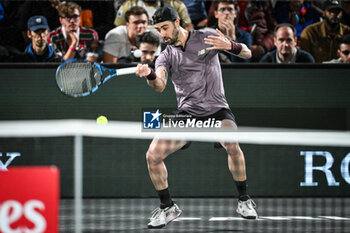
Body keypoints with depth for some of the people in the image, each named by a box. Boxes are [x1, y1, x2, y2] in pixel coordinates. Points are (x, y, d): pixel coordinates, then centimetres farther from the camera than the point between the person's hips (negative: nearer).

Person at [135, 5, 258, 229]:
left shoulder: (207, 38, -2)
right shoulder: (166, 56, 4)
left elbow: (247, 53, -1)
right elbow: (160, 86, -15)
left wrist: (231, 46, -24)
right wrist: (150, 75, -39)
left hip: (216, 109, -3)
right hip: (187, 113, 3)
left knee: (232, 145, -33)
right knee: (153, 156, -11)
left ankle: (244, 200, -12)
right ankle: (168, 208, 10)